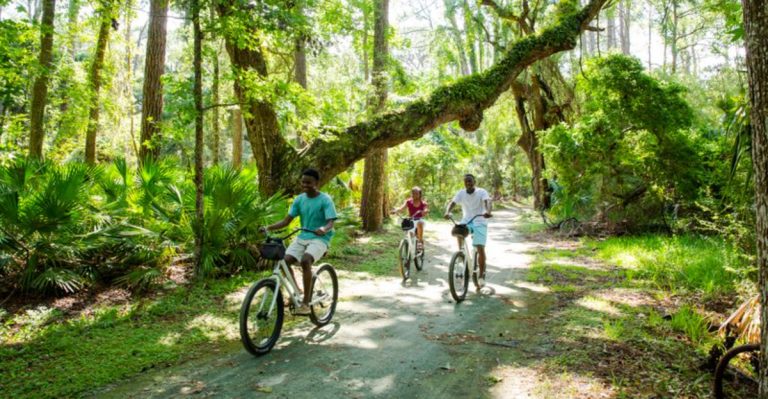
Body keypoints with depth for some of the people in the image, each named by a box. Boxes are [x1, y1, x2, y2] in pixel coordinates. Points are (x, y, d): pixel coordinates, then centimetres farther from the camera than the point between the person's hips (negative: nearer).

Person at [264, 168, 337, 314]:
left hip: (319, 239, -5)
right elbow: (286, 221, 2)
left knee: (305, 260, -32)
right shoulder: (299, 199, 5)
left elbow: (331, 222, -18)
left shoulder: (325, 200, -9)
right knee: (285, 260, -17)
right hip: (302, 237, 6)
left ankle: (305, 303, -24)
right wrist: (269, 227, -13)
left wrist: (323, 229, -41)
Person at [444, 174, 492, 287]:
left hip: (479, 223, -2)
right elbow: (452, 203, -14)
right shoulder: (461, 193, -1)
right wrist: (447, 212, -36)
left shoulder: (482, 192, -9)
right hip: (466, 221, 3)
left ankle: (481, 275, 3)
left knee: (480, 249, -13)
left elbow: (487, 202, -27)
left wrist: (488, 212, -50)